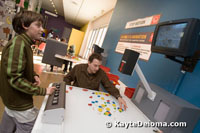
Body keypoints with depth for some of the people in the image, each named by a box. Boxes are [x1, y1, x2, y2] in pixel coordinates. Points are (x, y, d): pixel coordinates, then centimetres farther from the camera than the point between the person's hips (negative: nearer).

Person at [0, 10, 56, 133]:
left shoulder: (25, 43, 6)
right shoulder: (18, 44, -25)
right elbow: (15, 79, -27)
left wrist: (34, 75, -4)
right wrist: (43, 91, -23)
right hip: (19, 103, -9)